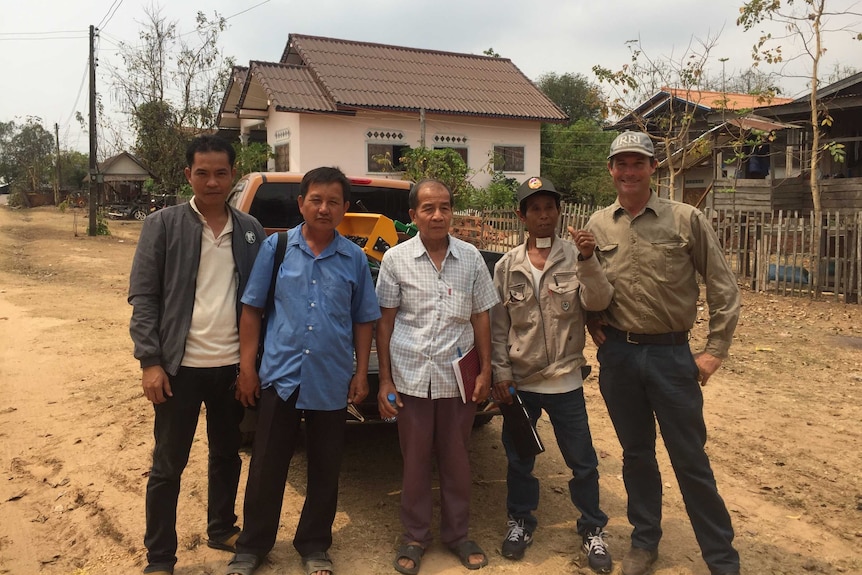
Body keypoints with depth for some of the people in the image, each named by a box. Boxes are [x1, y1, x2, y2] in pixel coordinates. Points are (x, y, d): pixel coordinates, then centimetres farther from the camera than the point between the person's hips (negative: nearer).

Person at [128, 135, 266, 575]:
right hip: (180, 366, -3)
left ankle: (221, 530, 39)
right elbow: (143, 297, -5)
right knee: (168, 466, 9)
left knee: (227, 456, 18)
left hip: (233, 365, 3)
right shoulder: (163, 225, -3)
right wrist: (151, 361, -11)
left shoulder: (249, 230, 5)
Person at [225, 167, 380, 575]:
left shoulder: (355, 258, 1)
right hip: (279, 376, -1)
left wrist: (361, 373, 3)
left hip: (332, 383, 1)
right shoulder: (275, 248, -1)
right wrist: (247, 367, -2)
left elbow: (363, 320, 7)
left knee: (325, 470, 13)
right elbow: (252, 310, 1)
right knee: (266, 467, 10)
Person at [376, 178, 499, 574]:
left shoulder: (471, 258, 2)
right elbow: (385, 322, 1)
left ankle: (457, 534, 32)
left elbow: (480, 318, 7)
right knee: (415, 461, 12)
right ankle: (415, 537, 30)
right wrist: (384, 380, -1)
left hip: (458, 378, 1)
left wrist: (485, 371, 4)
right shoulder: (396, 259, -2)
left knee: (456, 460, 14)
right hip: (412, 378, -1)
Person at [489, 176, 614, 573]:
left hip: (565, 381, -1)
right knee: (518, 459, 15)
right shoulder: (507, 266, 0)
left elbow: (598, 302, -17)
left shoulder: (576, 257, -3)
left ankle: (593, 530, 30)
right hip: (519, 382, 2)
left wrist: (588, 261, -31)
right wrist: (501, 372, -3)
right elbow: (498, 325, 2)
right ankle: (520, 522, 36)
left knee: (582, 462, 9)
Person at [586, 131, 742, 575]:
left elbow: (723, 287, -2)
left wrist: (715, 350, -5)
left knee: (690, 459, 4)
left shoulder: (686, 219, -5)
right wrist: (594, 326, 3)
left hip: (670, 354, -3)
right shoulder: (597, 225, 4)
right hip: (617, 354, 3)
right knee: (636, 454, 16)